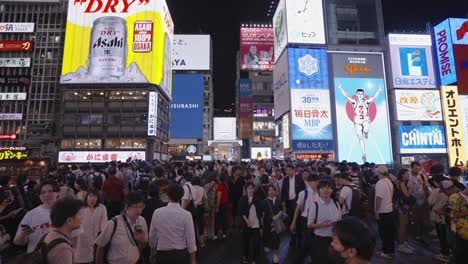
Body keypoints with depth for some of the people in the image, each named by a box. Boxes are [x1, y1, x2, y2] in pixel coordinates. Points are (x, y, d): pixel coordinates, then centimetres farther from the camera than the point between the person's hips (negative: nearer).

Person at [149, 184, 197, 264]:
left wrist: (152, 252, 20)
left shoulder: (157, 212, -9)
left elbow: (152, 235, 2)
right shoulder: (186, 215, -17)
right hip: (181, 254, -2)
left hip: (162, 254, 2)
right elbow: (190, 239, -12)